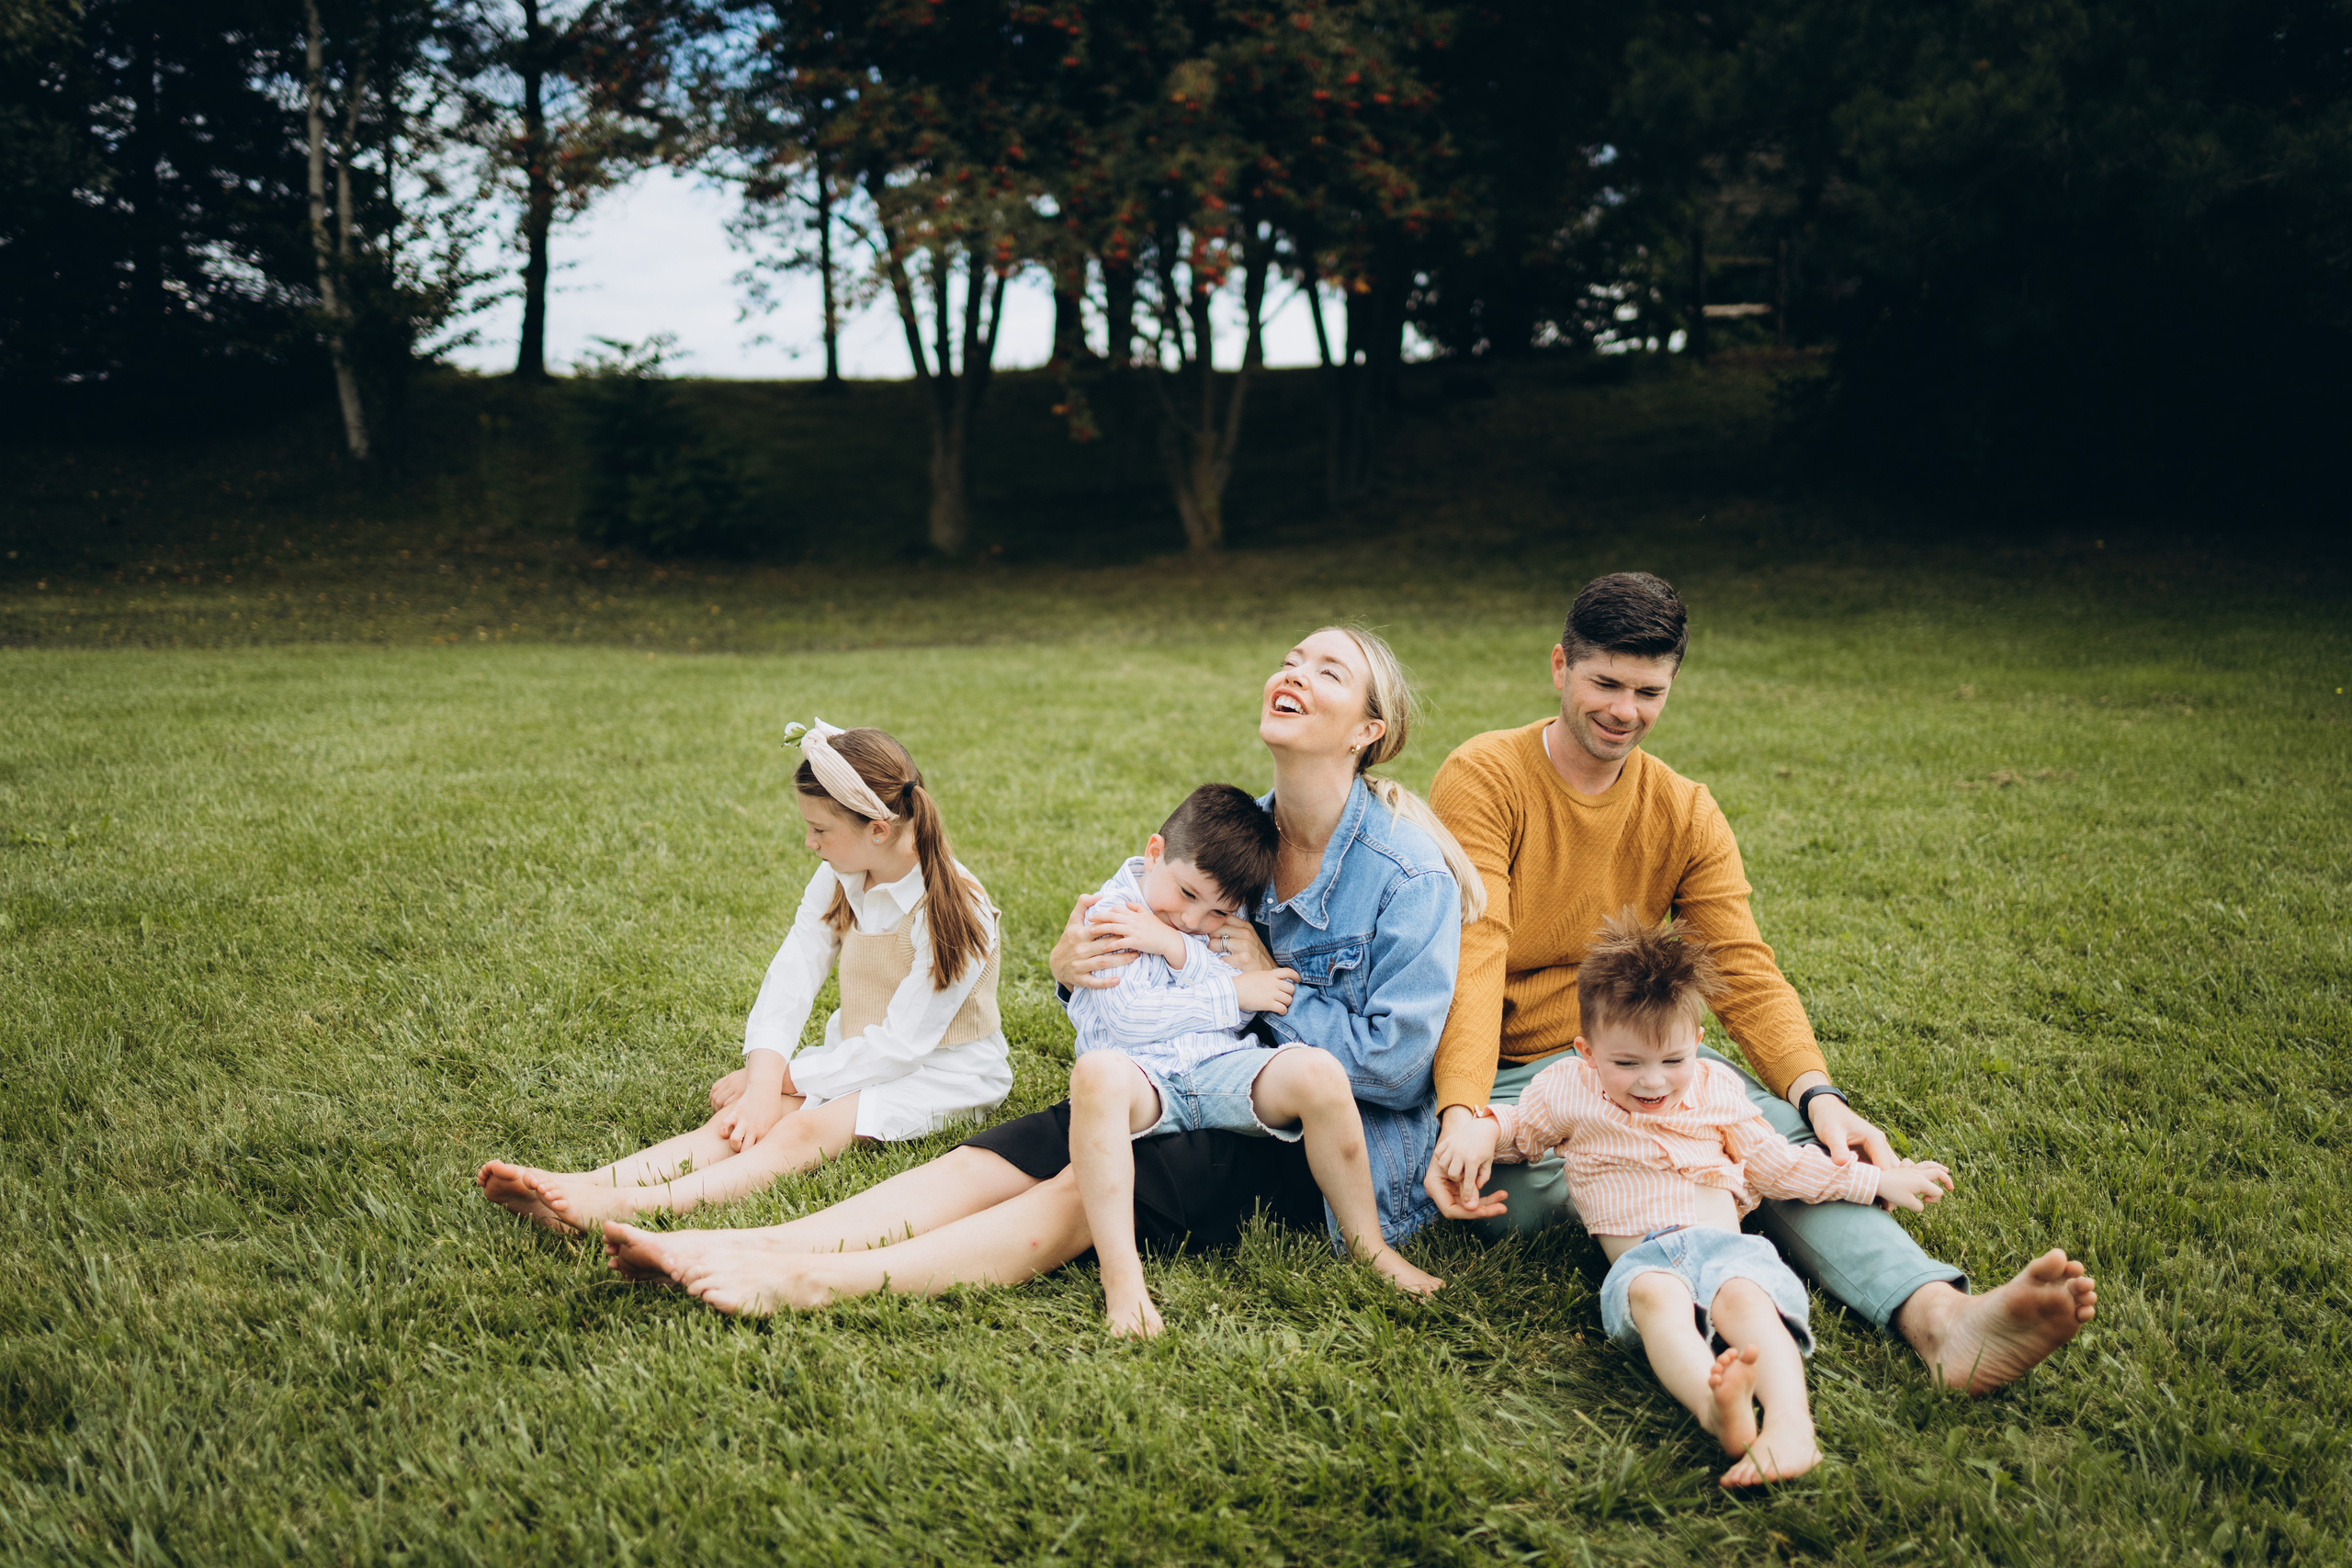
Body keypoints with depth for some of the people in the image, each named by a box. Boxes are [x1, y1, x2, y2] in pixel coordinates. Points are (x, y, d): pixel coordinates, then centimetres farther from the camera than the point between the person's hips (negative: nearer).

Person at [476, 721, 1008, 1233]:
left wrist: (791, 1078, -17)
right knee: (740, 1120, -21)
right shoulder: (837, 880, 1)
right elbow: (792, 975, -9)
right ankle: (589, 1184, -40)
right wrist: (763, 1081, -24)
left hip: (944, 1074, -7)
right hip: (858, 1053, 7)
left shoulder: (956, 912, -22)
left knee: (804, 1130, -33)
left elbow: (901, 1046, -22)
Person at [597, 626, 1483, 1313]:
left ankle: (830, 1281, -40)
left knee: (1093, 1187, -29)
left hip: (1354, 1149, -6)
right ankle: (746, 1249, -29)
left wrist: (1273, 987, -14)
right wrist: (1074, 966, -11)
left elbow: (1397, 1064, -17)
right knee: (998, 1158, -16)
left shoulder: (1408, 871, -13)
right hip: (1220, 1105, 6)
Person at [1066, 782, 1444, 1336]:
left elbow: (1265, 997, -2)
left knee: (1317, 1072, -27)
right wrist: (1232, 993, -12)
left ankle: (1367, 1246, -10)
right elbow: (1124, 1015, -13)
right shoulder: (1109, 913, 0)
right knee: (1097, 1073, -40)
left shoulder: (1231, 920, 14)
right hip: (1147, 1077, -3)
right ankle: (1120, 1277, -40)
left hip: (1225, 1069, 4)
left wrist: (1177, 947, -13)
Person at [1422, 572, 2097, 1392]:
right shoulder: (1484, 778, -7)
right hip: (1510, 1073, -2)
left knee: (1779, 1129, -27)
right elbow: (1472, 953, -19)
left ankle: (1941, 1316, -46)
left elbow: (1744, 972, -3)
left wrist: (1817, 1094, -23)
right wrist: (1463, 1115, -33)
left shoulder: (1686, 815, 6)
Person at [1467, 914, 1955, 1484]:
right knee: (1655, 1296, -39)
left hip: (1724, 1243, 2)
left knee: (1742, 1294, -36)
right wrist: (1476, 1127, 6)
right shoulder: (1569, 1092, 13)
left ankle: (1790, 1422, -57)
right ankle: (1714, 1407, -65)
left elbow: (1777, 1164, 26)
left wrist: (1876, 1181, 25)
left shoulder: (1715, 1089, 19)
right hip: (1641, 1258, -2)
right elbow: (1517, 1128, 30)